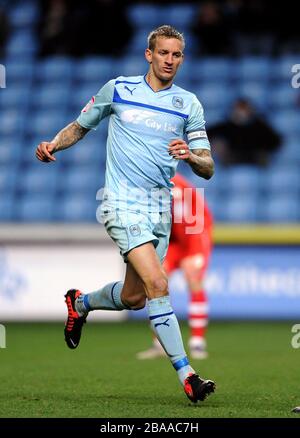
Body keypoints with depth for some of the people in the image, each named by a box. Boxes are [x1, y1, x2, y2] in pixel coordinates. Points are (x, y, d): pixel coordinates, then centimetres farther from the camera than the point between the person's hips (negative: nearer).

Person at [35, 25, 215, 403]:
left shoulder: (189, 104, 6)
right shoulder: (118, 89, 1)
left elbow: (208, 168, 5)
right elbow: (80, 126, 16)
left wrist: (191, 156, -18)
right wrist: (53, 145, -4)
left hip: (160, 205, 4)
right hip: (123, 202, -4)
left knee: (133, 298, 9)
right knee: (157, 284, -20)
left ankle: (80, 303, 42)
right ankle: (185, 374, -18)